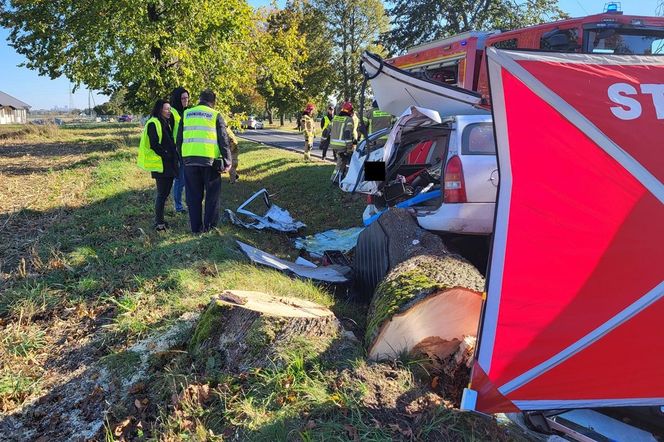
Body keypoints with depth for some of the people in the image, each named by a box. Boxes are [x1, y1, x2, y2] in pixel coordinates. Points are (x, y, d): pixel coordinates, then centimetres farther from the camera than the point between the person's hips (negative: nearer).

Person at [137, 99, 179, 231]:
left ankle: (159, 219, 20)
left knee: (165, 192, 11)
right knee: (162, 193, -6)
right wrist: (166, 155, -17)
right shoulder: (153, 123, -10)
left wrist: (174, 155, 10)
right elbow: (154, 145, -18)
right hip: (160, 164, -9)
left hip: (169, 164, 9)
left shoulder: (166, 123, 18)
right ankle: (159, 223, 0)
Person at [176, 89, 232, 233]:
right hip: (210, 160, -3)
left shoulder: (186, 114, 13)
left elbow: (179, 139, 15)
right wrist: (227, 162, 3)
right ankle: (209, 225, 14)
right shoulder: (216, 115, 3)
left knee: (194, 195, 11)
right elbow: (223, 140, -1)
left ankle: (196, 227, 15)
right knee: (212, 193, 12)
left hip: (189, 160, 3)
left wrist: (181, 157, 24)